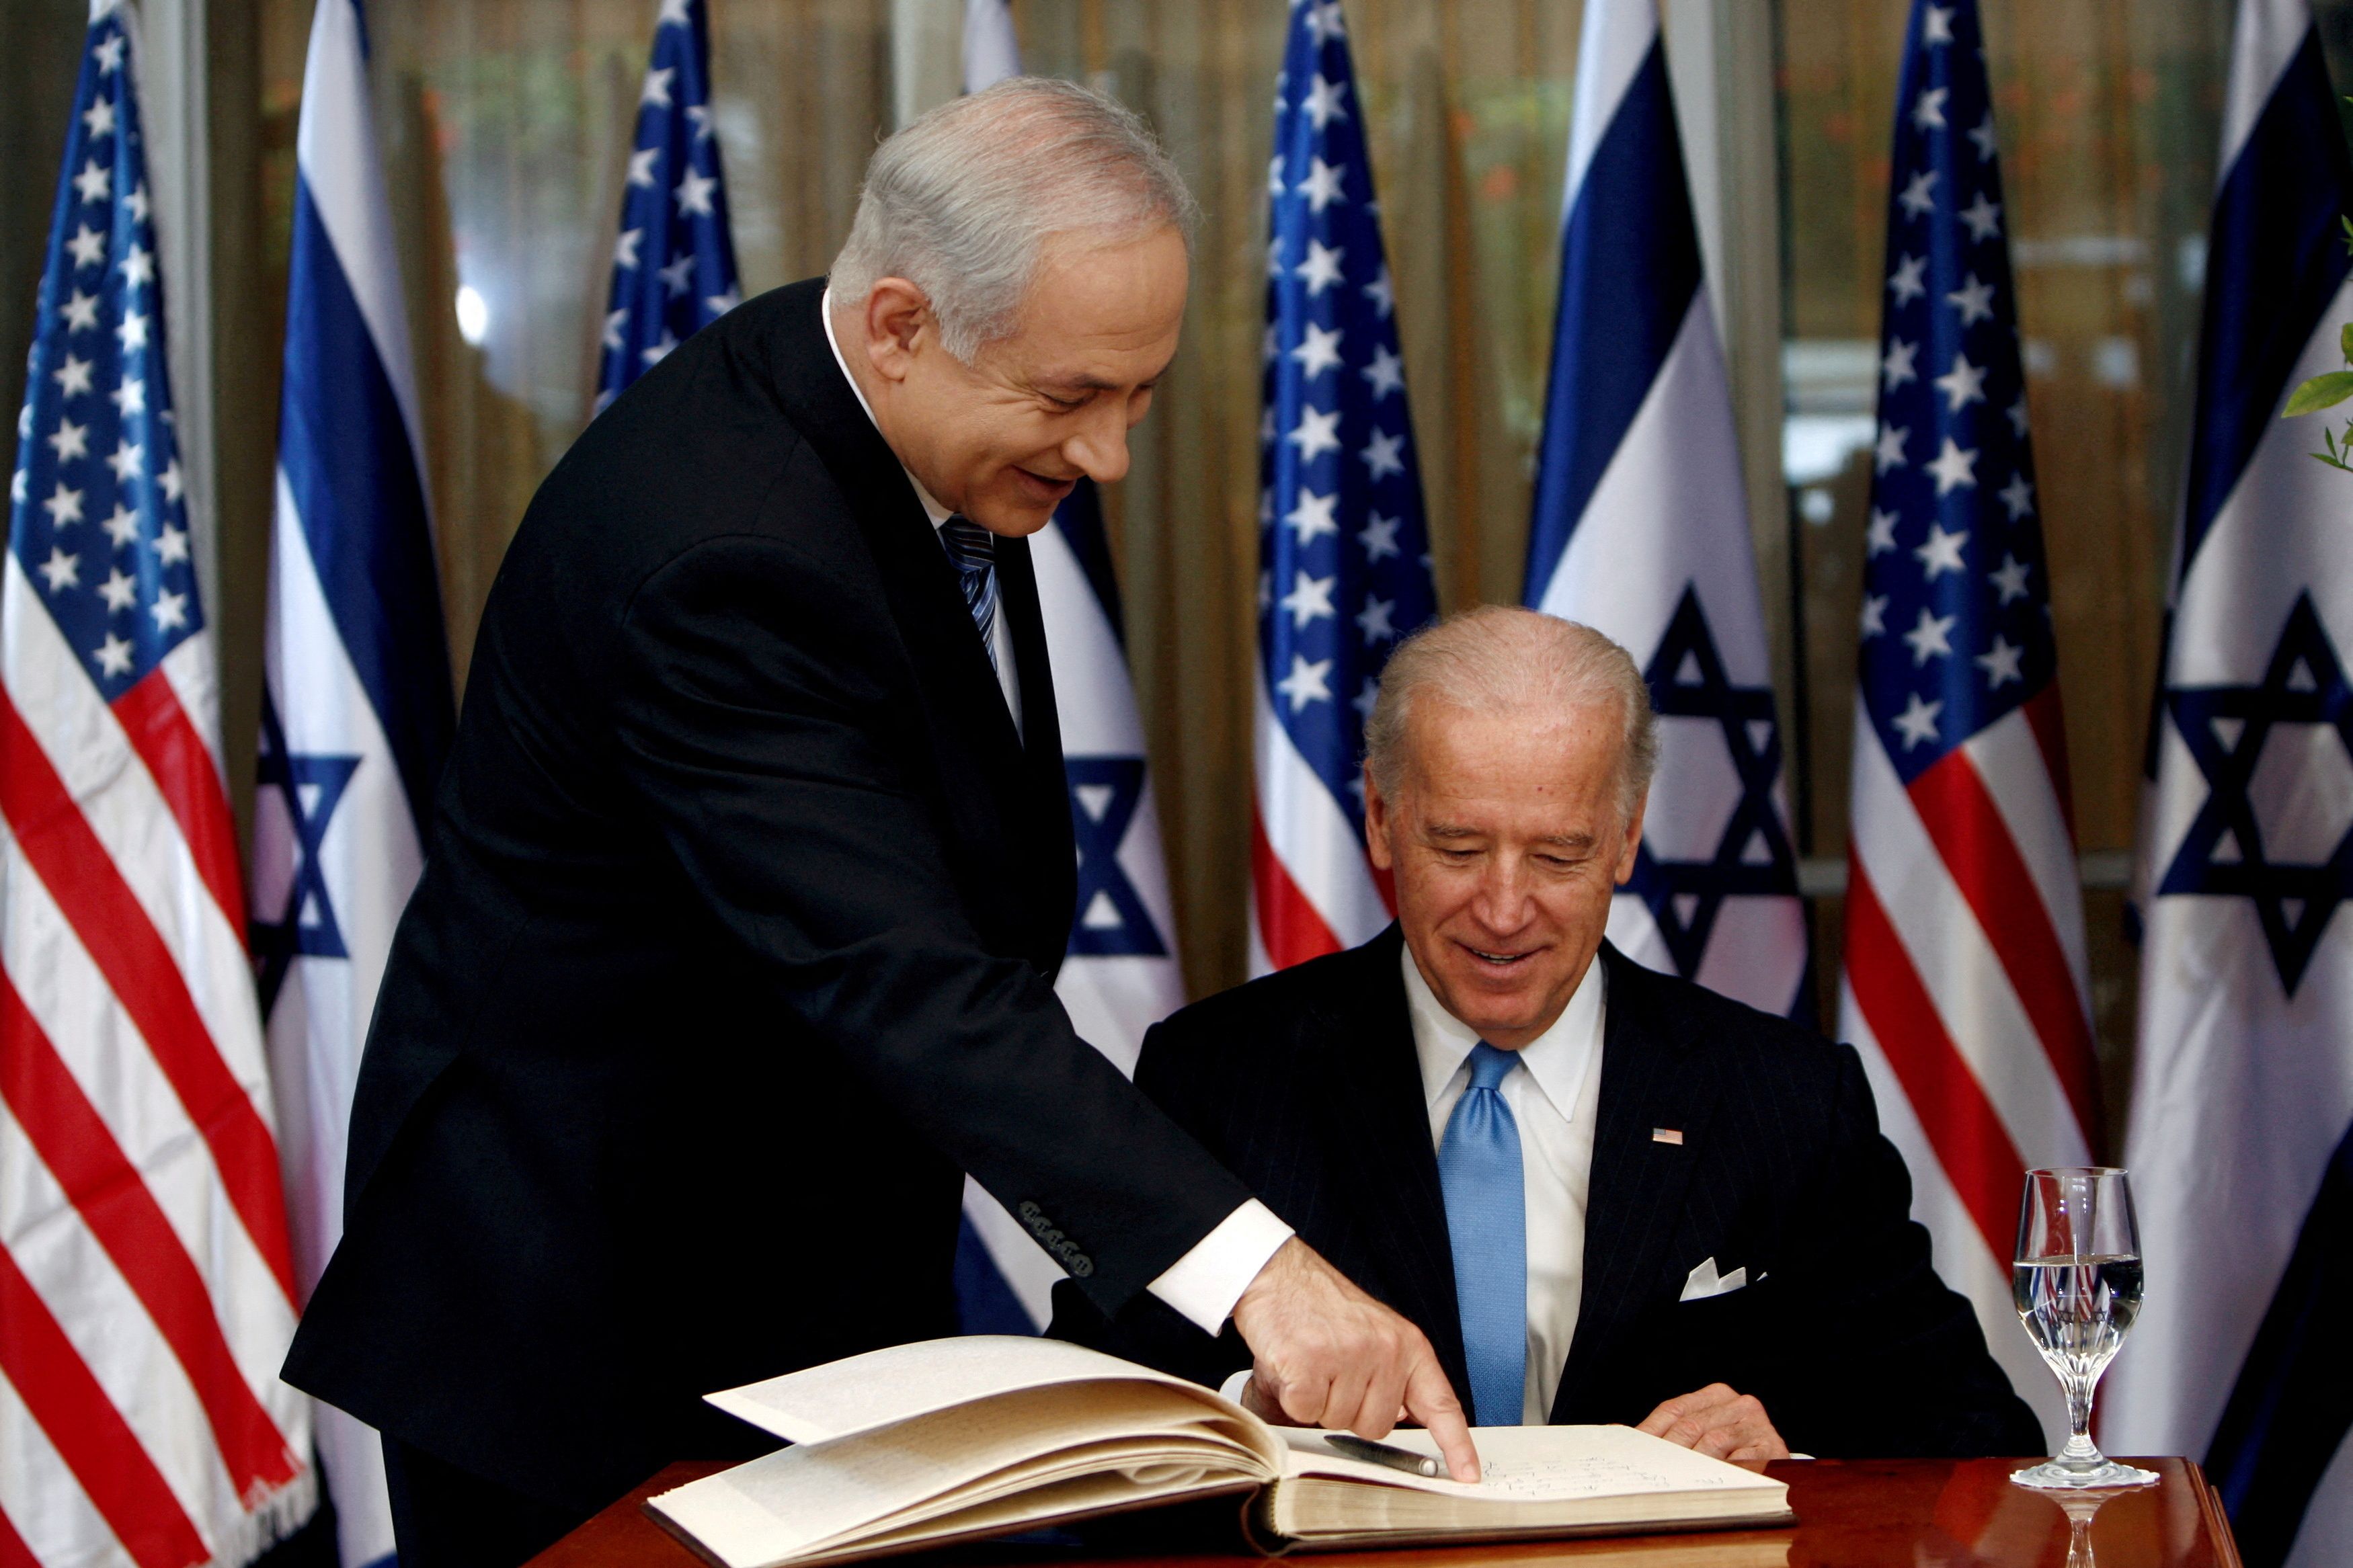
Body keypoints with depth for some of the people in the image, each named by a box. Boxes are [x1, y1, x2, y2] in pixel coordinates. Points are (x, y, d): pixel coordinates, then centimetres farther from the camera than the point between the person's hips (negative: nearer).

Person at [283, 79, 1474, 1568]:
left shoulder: (935, 433, -1)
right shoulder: (721, 552, -31)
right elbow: (900, 983, -41)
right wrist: (1254, 1265, -48)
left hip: (822, 1269, 9)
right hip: (591, 1315, -9)